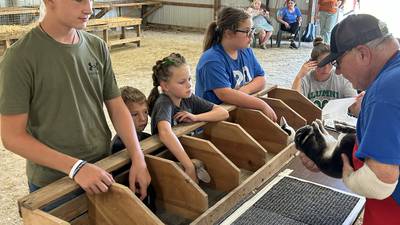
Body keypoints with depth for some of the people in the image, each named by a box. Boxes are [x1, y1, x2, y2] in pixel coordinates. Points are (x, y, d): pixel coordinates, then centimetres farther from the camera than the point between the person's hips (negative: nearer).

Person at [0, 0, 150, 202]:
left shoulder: (97, 47, -3)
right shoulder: (20, 57, -16)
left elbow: (117, 107, 2)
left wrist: (138, 158, -9)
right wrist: (75, 167, -22)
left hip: (103, 172, 4)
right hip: (51, 183, -4)